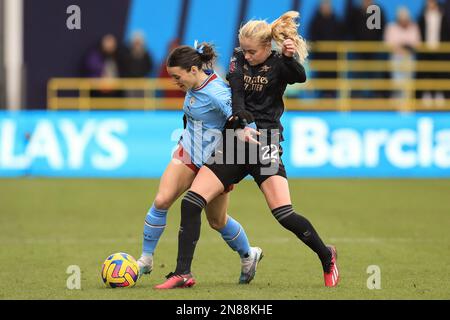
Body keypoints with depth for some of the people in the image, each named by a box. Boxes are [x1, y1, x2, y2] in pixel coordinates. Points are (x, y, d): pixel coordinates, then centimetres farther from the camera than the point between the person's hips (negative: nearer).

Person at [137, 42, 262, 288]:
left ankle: (248, 256, 37)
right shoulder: (195, 84, -3)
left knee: (217, 221, 10)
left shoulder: (216, 93, -27)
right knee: (162, 200, -14)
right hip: (188, 154, 6)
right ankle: (146, 260, -4)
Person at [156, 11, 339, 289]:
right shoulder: (239, 59, 6)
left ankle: (327, 256, 10)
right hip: (234, 143, 4)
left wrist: (290, 57, -45)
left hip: (265, 144, -4)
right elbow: (235, 94, -9)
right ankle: (183, 273, -3)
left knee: (284, 214, -15)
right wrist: (241, 126, -26)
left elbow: (300, 77, -24)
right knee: (191, 202, -9)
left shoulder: (279, 64, -3)